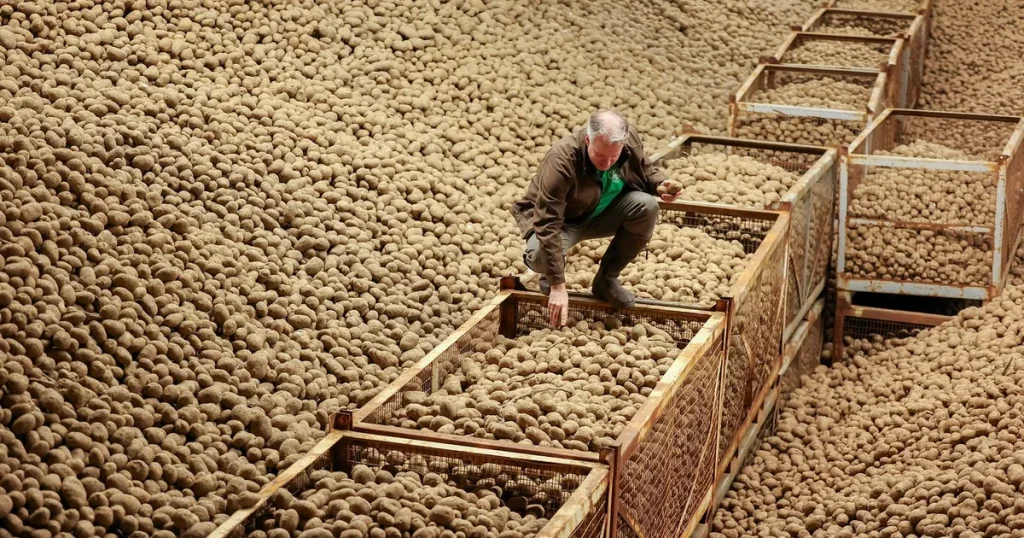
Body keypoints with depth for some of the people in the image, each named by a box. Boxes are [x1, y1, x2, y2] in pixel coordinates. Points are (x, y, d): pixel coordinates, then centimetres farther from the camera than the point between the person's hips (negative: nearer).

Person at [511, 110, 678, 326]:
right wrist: (558, 286, -41)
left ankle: (606, 279, -5)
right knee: (539, 255, -38)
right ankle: (550, 277, 4)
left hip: (602, 215, 5)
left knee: (646, 206, -24)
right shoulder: (561, 160, -36)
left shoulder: (631, 141, -20)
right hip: (562, 220, -5)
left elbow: (646, 171, 3)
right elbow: (547, 224, -37)